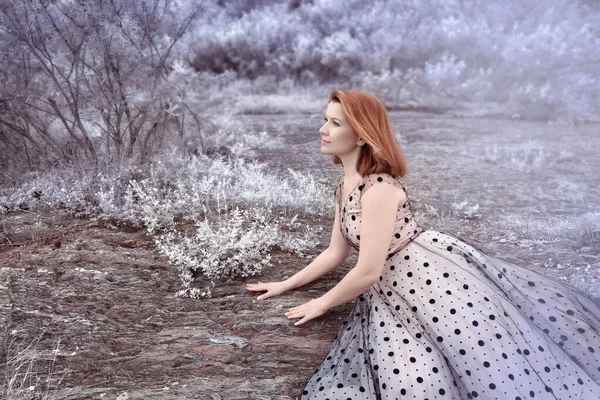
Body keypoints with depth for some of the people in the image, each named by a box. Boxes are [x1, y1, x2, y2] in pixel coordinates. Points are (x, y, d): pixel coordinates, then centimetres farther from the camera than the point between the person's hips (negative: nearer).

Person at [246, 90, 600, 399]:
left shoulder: (380, 188, -21)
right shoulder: (344, 186, 8)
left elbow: (368, 271, -21)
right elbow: (336, 253, 16)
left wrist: (322, 304, -6)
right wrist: (287, 284, 16)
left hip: (434, 276, -8)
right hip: (390, 295, 8)